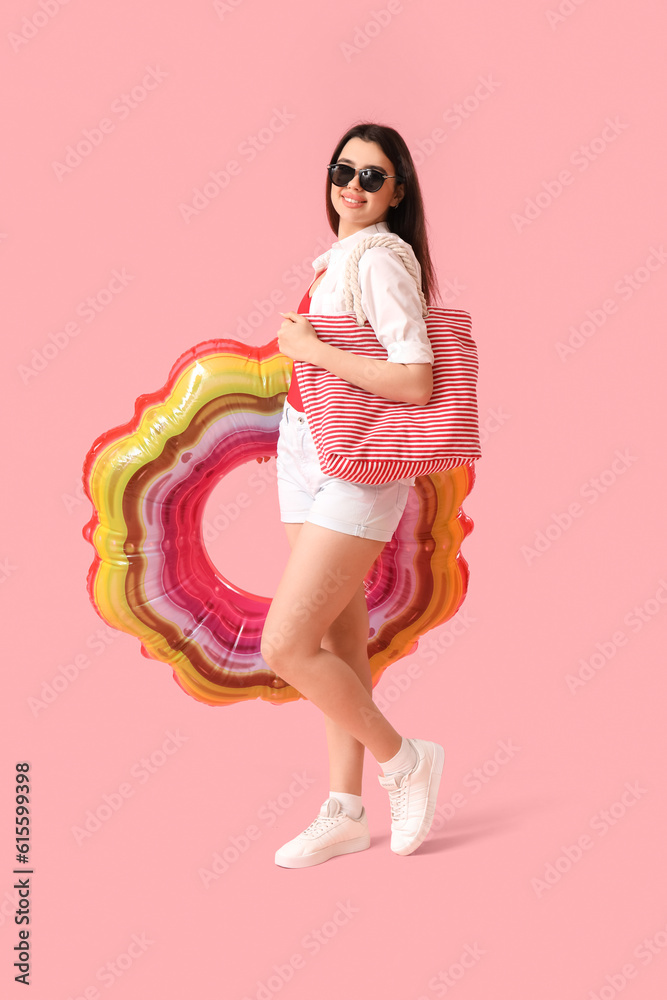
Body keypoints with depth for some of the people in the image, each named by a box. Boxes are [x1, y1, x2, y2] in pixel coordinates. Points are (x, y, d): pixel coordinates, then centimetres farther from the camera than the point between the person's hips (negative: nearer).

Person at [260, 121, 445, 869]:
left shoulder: (380, 260, -14)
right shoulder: (334, 256, 13)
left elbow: (416, 383, -23)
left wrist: (310, 350, -19)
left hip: (355, 472, -9)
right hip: (305, 457, 9)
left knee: (287, 646, -11)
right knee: (339, 644, 12)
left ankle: (404, 760, 11)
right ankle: (344, 813, 22)